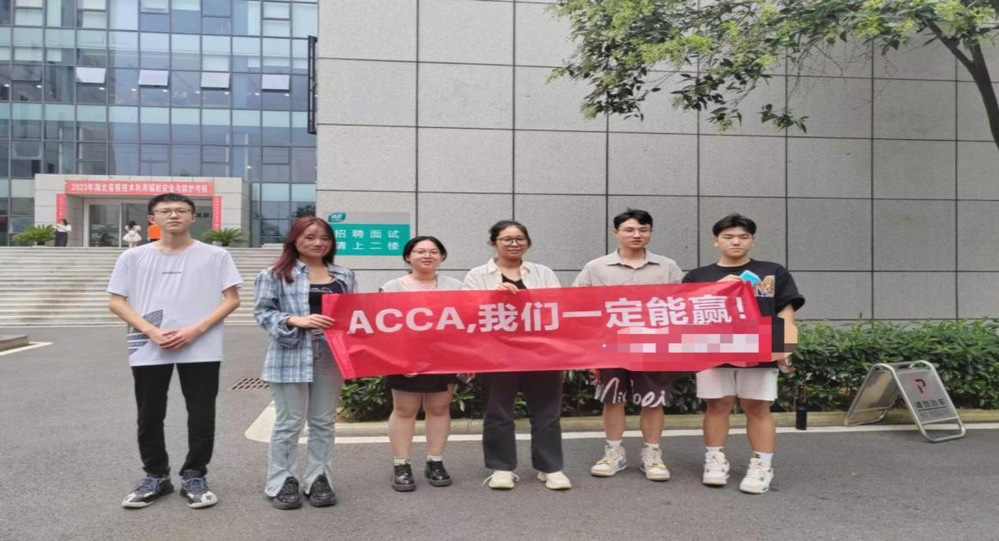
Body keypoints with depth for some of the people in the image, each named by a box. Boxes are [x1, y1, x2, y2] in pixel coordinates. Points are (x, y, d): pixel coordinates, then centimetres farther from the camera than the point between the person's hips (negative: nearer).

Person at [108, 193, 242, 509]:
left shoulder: (215, 256, 2)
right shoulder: (133, 257, 7)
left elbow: (232, 299, -1)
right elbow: (117, 302, 5)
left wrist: (195, 330, -13)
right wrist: (152, 332, -11)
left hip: (201, 349, -2)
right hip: (148, 350, 2)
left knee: (201, 417, 2)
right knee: (149, 418, 10)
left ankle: (194, 477, 17)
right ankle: (156, 476, 26)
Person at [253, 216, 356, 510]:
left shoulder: (344, 276, 12)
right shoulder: (275, 274, -1)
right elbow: (263, 312, -5)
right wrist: (296, 321, -18)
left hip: (331, 358, 4)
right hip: (291, 357, -4)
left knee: (323, 422, 10)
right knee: (289, 422, 3)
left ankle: (318, 480, 21)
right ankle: (281, 482, 16)